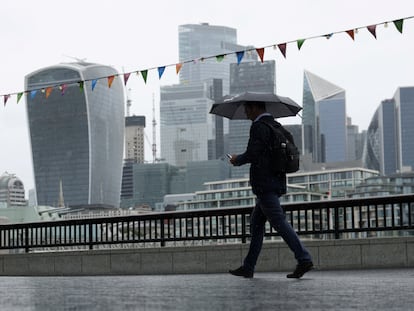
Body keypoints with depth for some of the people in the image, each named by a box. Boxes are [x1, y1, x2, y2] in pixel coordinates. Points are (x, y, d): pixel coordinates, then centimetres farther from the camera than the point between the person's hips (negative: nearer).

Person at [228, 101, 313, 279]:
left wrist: (237, 160, 1)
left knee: (279, 222, -12)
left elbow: (252, 154, -19)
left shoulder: (259, 126, -11)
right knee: (256, 223, 13)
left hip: (265, 184, -10)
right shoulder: (276, 126, 17)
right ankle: (248, 267, 16)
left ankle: (304, 259, -17)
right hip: (276, 183, 10)